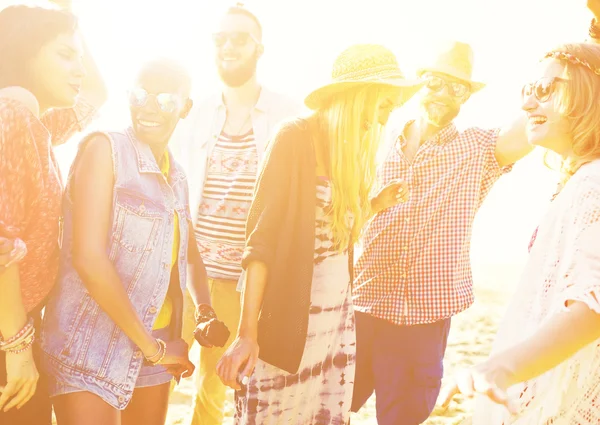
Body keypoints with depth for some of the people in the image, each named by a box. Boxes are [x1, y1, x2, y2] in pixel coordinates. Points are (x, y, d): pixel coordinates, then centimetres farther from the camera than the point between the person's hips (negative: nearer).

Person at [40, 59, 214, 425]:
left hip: (156, 347, 7)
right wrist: (152, 346, -14)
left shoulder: (177, 177, 9)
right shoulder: (104, 148, -11)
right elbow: (88, 257, -20)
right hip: (91, 349, -7)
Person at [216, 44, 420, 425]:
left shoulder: (353, 148, 10)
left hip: (339, 322, 7)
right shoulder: (297, 138, -11)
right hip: (289, 323, -7)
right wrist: (247, 334, -20)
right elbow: (262, 239, -15)